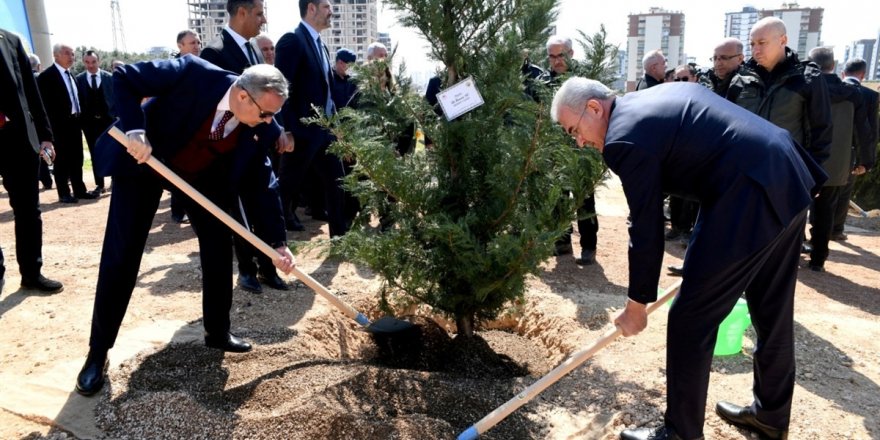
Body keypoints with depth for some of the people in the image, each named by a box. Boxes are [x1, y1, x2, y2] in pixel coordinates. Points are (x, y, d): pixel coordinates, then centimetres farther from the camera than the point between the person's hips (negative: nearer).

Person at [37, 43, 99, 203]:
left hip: (74, 122, 7)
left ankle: (79, 190, 21)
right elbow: (45, 102, -13)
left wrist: (80, 118, 12)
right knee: (62, 159, 1)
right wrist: (51, 125, -17)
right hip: (60, 124, -7)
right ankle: (64, 193, 8)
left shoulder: (71, 75, 16)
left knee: (76, 158, 12)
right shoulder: (46, 76, -9)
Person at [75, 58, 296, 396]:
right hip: (143, 158, -3)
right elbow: (124, 77, -22)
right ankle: (98, 351, 9)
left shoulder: (260, 130, -19)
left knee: (219, 245, -1)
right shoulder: (194, 74, -31)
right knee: (121, 256, -4)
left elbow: (262, 183, -12)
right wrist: (135, 130, -36)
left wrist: (278, 242, -16)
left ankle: (217, 331, 18)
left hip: (203, 173, 4)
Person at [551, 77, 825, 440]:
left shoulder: (624, 138, -12)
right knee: (773, 311, 22)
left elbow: (646, 230, -9)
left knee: (691, 319, 1)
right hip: (788, 178, 11)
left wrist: (637, 305, 3)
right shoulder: (662, 95, 17)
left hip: (749, 199, -10)